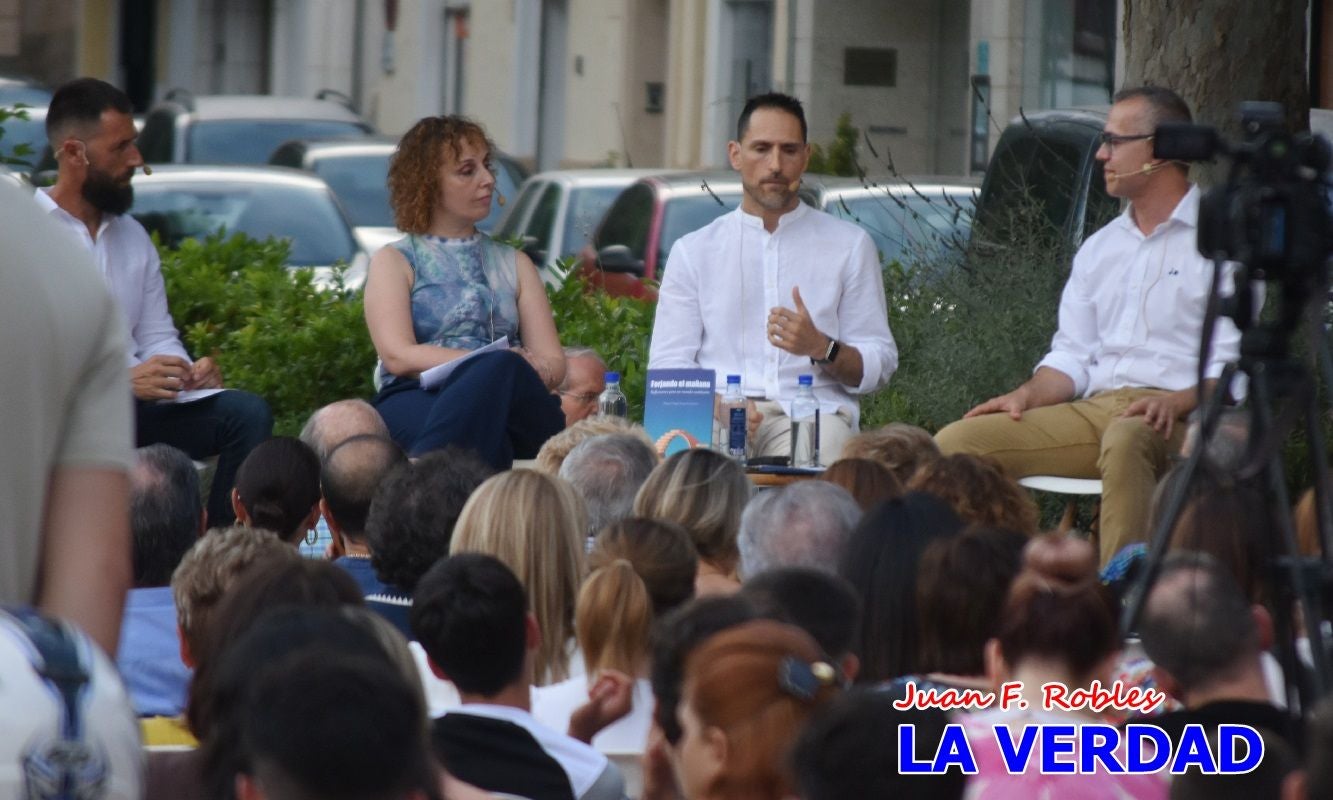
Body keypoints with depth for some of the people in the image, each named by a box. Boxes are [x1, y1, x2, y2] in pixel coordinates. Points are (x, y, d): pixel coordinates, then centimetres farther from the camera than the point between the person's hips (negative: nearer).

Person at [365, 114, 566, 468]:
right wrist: (495, 361, -15)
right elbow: (398, 356, -2)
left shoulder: (514, 264, 28)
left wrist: (505, 370, -11)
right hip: (415, 402, -3)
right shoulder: (394, 261, 16)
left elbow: (552, 361, 15)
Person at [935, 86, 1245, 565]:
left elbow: (1235, 366, -4)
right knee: (956, 442, -14)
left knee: (1126, 439, -43)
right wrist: (1027, 396, 1)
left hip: (1180, 418, -7)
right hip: (1094, 412, 7)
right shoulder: (1100, 247, 25)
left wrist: (1177, 401, -23)